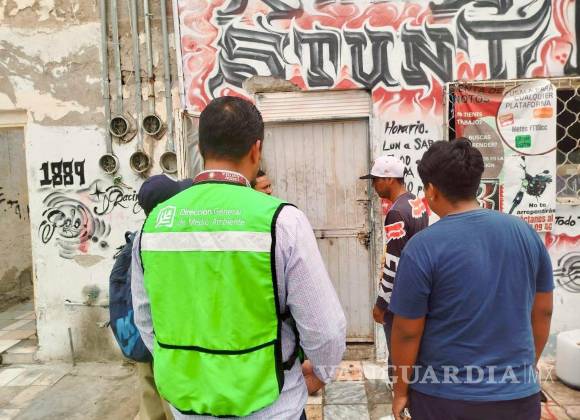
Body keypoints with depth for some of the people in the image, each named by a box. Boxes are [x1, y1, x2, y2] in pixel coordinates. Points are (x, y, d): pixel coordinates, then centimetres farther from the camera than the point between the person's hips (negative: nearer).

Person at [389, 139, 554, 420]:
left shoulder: (423, 246, -18)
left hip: (444, 397, -3)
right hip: (518, 394, 4)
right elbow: (543, 312, 5)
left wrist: (401, 390, 2)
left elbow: (407, 332, -13)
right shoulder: (525, 231, -4)